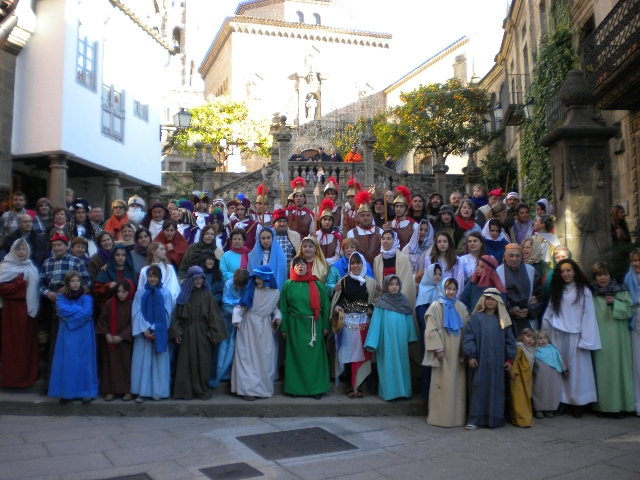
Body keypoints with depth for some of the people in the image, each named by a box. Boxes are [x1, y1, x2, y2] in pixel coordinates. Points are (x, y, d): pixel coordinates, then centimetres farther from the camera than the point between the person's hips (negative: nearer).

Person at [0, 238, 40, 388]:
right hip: (13, 310, -6)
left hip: (29, 309, 6)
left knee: (29, 343, 10)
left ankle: (28, 376, 20)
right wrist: (21, 284, -15)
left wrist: (35, 306, 4)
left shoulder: (31, 268, 13)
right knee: (14, 343, -1)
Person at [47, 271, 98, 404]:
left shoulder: (86, 297, 0)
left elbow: (87, 312, -14)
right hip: (67, 335, 2)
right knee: (67, 362, 2)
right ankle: (67, 392, 11)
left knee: (84, 362, 2)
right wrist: (79, 309, -9)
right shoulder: (61, 296, 6)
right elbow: (61, 309, -11)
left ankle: (87, 392, 8)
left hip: (83, 335, -2)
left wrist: (69, 315, -11)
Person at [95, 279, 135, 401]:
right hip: (109, 341, 2)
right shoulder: (109, 303, 0)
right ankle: (110, 390, 11)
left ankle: (128, 391, 9)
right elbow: (102, 320, 3)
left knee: (126, 365, 2)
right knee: (111, 365, 5)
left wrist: (121, 336, -16)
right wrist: (106, 334, -10)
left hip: (126, 342, -2)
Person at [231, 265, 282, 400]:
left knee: (264, 359, 8)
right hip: (249, 326, -2)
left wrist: (278, 317, -6)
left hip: (265, 328, 2)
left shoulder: (275, 293, -2)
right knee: (248, 358, -2)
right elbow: (241, 306, -7)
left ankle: (263, 388, 19)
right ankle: (248, 389, 2)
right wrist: (237, 319, -22)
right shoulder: (251, 290, -9)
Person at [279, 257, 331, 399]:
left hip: (313, 325, 0)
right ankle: (296, 387, 16)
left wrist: (325, 325, 2)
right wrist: (283, 327, -1)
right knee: (297, 356, 6)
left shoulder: (316, 284, 1)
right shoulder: (288, 284, 0)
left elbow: (325, 305, 4)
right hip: (295, 325, 0)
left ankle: (316, 388, 13)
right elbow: (283, 307, 2)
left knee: (314, 356, 4)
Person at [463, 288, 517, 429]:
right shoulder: (475, 318, 0)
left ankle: (494, 418, 15)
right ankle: (474, 419, 4)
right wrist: (471, 355, -12)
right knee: (478, 388, 0)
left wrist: (510, 358, 4)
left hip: (497, 362, 3)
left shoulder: (503, 320, 9)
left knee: (496, 389, 6)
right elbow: (468, 337, -5)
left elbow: (509, 340, 9)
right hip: (479, 360, -2)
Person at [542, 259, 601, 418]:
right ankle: (561, 401, 12)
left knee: (576, 368, 2)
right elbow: (549, 313, 11)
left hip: (575, 336, -4)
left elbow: (588, 316, -8)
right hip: (557, 336, 4)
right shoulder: (557, 290, 12)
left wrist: (586, 339, -14)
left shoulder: (584, 291, -3)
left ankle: (578, 403, 8)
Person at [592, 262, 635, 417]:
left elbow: (630, 309, -1)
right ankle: (601, 405, 7)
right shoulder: (591, 294, 7)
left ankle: (620, 405, 8)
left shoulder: (621, 291, 6)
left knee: (618, 367, -1)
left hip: (618, 338, 0)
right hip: (599, 339, 1)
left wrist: (614, 303, -14)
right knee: (601, 369, 0)